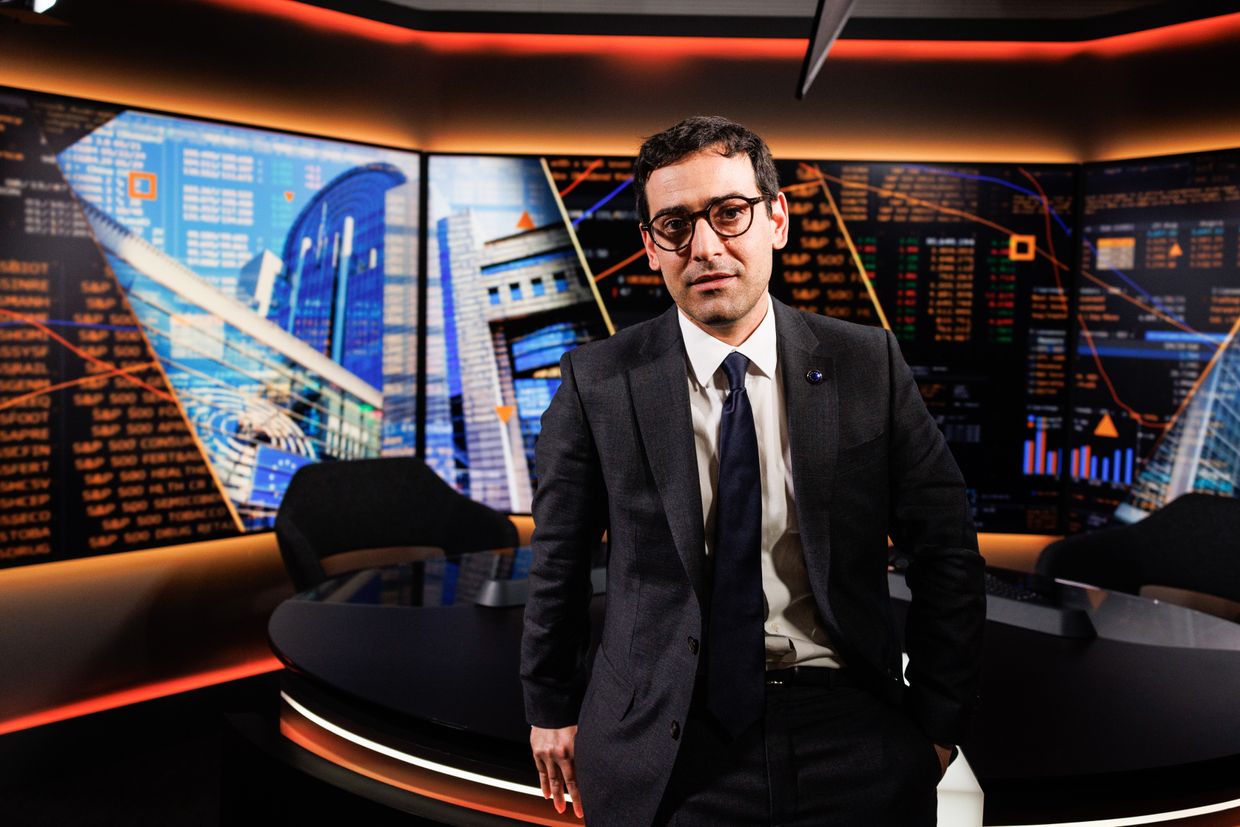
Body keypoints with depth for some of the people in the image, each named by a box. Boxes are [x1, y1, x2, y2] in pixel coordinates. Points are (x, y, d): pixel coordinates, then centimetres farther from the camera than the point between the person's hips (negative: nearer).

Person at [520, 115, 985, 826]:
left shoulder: (869, 364, -4)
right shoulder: (598, 382, -6)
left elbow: (945, 553, 1)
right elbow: (559, 561, 3)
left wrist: (938, 725, 3)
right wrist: (552, 710, 9)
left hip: (850, 740, 1)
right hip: (663, 750, 0)